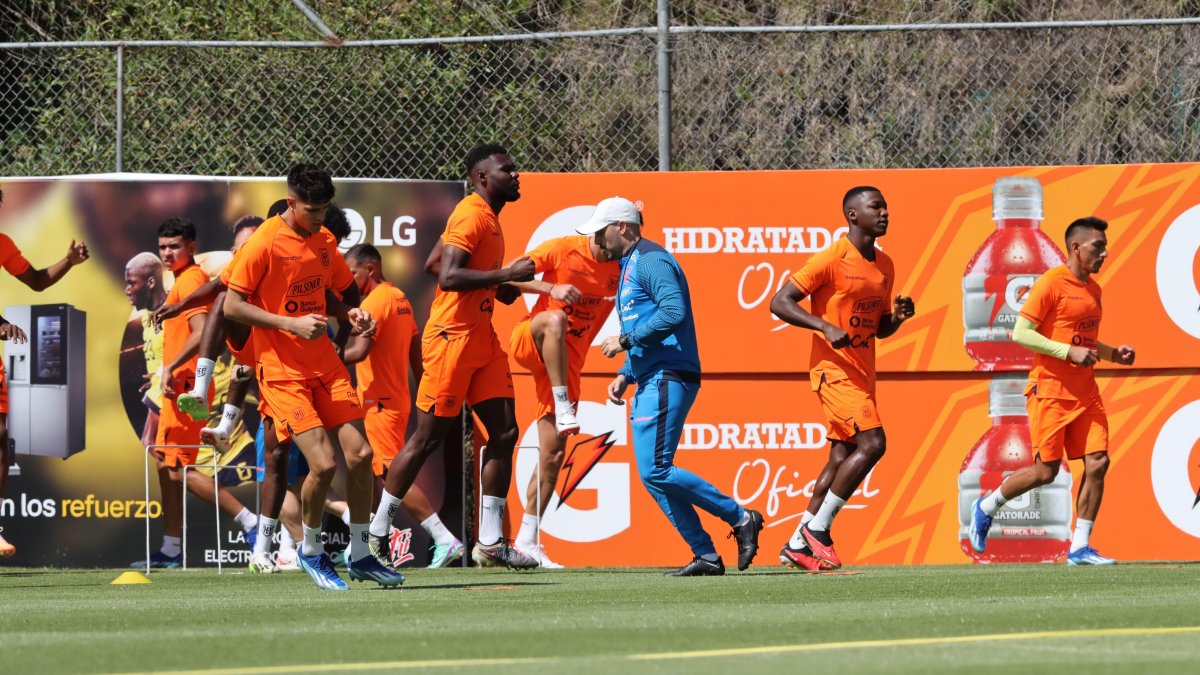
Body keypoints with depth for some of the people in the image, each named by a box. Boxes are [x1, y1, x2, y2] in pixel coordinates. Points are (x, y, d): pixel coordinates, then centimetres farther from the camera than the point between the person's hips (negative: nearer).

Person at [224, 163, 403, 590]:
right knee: (323, 463, -15)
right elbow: (233, 306, -12)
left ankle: (360, 555, 13)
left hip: (325, 365, 6)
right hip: (283, 373, -6)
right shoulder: (264, 244, -11)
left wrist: (348, 314, 1)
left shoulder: (324, 241, 10)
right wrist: (291, 324, -20)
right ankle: (311, 551, 10)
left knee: (359, 455, -2)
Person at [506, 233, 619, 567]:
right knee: (556, 319, -40)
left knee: (553, 453, -2)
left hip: (567, 361, 4)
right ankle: (564, 410, -40)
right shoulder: (563, 249, -8)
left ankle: (527, 540, 5)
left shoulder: (621, 269, 3)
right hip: (529, 342, -4)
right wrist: (552, 289, -21)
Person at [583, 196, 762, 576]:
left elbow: (674, 313, -23)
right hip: (651, 383, 11)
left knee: (656, 470, -17)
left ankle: (740, 518, -9)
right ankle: (706, 557, 6)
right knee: (654, 476, 6)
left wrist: (624, 341, -17)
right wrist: (625, 375, 16)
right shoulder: (629, 268, 23)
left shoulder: (651, 260, -9)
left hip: (668, 380, -11)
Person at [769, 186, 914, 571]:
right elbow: (780, 303, -13)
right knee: (872, 443, -19)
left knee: (842, 459, 7)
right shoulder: (832, 260, -11)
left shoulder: (884, 265, 14)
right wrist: (826, 327, -24)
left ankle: (797, 546, 13)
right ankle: (817, 528, -10)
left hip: (862, 375, 8)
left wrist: (898, 317, 0)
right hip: (835, 370, -8)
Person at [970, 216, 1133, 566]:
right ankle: (985, 507, 20)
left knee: (1097, 463, -6)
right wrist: (1069, 352, -20)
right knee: (1046, 471, -5)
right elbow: (1020, 333, -15)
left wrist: (1113, 353, 10)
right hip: (1050, 390, -7)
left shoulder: (1093, 289, 16)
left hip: (1085, 392, 7)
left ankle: (1079, 547, -1)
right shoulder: (1050, 284, -10)